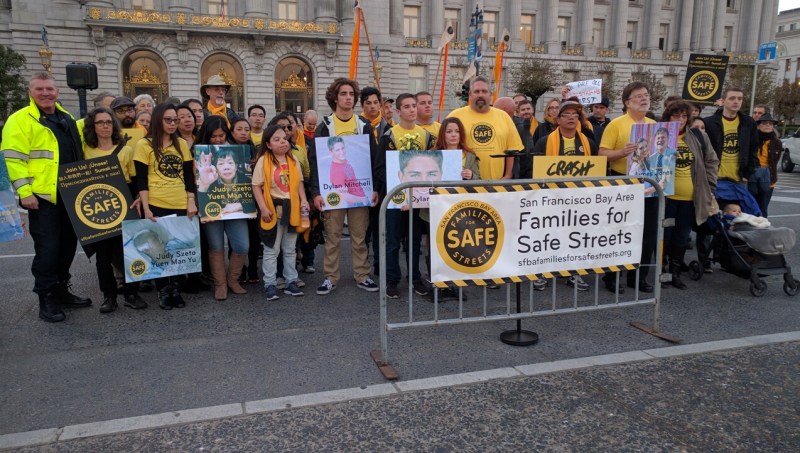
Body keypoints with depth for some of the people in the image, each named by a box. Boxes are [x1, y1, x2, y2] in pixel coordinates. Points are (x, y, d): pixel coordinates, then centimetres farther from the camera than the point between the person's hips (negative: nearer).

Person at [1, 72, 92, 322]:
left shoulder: (65, 117, 15)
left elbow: (75, 153, 27)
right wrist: (24, 191, -19)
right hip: (42, 196, -7)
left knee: (68, 244, 13)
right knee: (48, 248, -5)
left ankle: (61, 291, 27)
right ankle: (46, 301, 6)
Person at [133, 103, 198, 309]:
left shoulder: (182, 144, 11)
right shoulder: (144, 144, 0)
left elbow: (189, 176, 11)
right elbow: (141, 180, -4)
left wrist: (191, 202, 1)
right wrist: (146, 208, -11)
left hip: (181, 205, 3)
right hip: (156, 205, -3)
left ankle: (175, 288, 19)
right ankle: (163, 290, 16)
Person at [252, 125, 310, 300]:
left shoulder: (293, 160, 5)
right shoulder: (263, 161, -8)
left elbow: (299, 182, 9)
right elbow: (256, 186, -8)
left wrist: (303, 200, -5)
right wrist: (263, 208, -14)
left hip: (292, 209, 4)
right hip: (273, 209, -4)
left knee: (290, 249, 13)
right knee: (271, 250, 4)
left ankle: (291, 281, 22)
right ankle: (270, 284, 12)